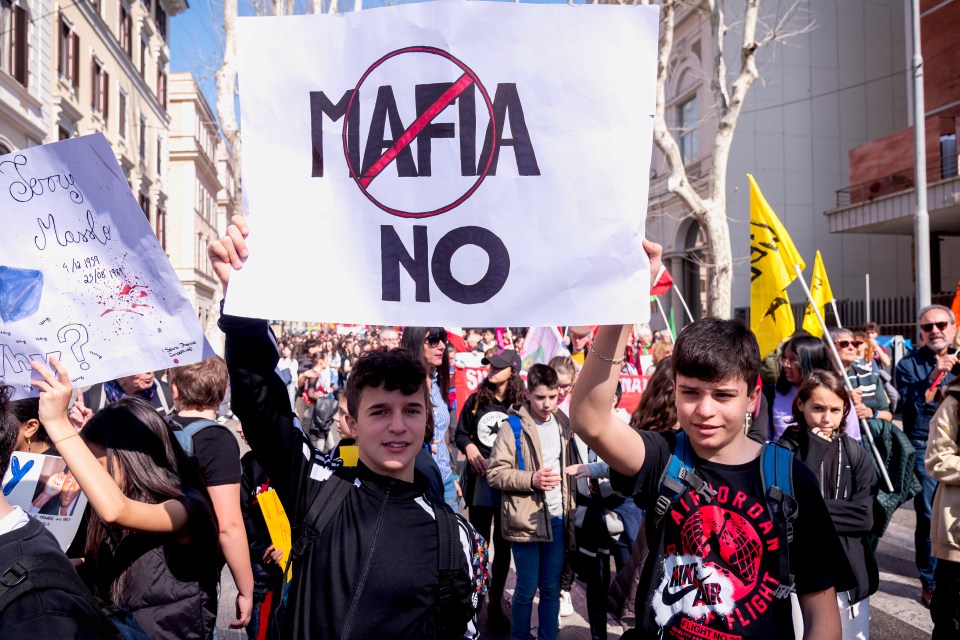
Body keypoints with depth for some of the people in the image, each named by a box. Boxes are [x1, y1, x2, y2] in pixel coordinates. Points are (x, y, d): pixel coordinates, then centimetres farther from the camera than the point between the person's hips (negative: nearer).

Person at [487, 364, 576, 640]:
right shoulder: (512, 426, -9)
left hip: (557, 518, 5)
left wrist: (570, 507, 16)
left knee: (551, 587, 12)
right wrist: (531, 479, -22)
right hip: (525, 520, -5)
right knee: (527, 587, 5)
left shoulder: (563, 423, 9)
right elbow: (495, 473, -11)